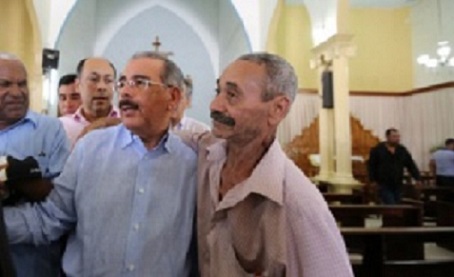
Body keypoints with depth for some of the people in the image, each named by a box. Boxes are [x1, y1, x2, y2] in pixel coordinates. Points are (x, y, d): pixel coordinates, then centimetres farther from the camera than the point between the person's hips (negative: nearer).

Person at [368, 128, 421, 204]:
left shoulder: (402, 150, 8)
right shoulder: (377, 149, -4)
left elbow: (411, 165, 9)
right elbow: (371, 166, -2)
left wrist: (417, 178, 2)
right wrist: (373, 180, -7)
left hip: (397, 186, 5)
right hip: (384, 186, -5)